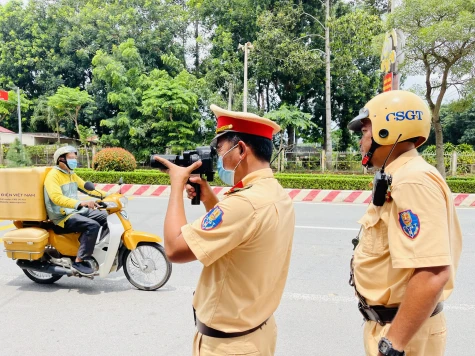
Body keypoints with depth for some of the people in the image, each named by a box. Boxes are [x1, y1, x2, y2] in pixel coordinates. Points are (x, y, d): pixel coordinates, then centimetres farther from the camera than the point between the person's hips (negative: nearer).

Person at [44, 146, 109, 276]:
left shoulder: (72, 175, 16)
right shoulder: (53, 175, -13)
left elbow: (86, 187, 18)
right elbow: (57, 198, -28)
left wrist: (107, 195, 4)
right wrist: (81, 203, -42)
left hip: (77, 211, 9)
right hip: (63, 216, -9)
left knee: (107, 217, 2)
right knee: (93, 225, -29)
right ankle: (79, 262, -23)